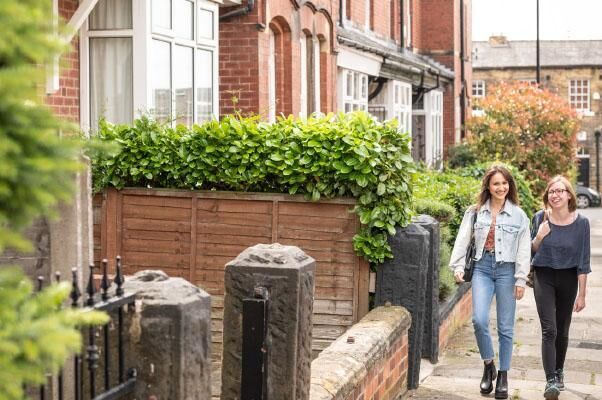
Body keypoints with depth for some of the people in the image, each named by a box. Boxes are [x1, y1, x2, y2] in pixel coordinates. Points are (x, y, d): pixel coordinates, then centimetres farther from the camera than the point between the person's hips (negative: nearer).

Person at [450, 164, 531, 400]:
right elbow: (462, 240, 2)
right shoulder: (475, 212, 5)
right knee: (479, 320, -13)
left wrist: (521, 279, -4)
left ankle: (503, 376, 17)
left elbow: (524, 249, 1)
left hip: (507, 269, -1)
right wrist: (458, 266, -9)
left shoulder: (518, 215, 2)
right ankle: (488, 366, 10)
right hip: (483, 268, 1)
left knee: (506, 327, 4)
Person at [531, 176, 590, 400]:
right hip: (544, 277, -1)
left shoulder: (580, 222, -9)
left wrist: (582, 295, -5)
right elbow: (532, 251, 5)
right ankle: (551, 381, -13)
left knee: (562, 331, 13)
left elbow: (583, 262, -5)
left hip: (568, 278, 1)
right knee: (549, 330, -11)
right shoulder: (540, 219, -6)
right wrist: (539, 237, -16)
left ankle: (559, 372, 33)